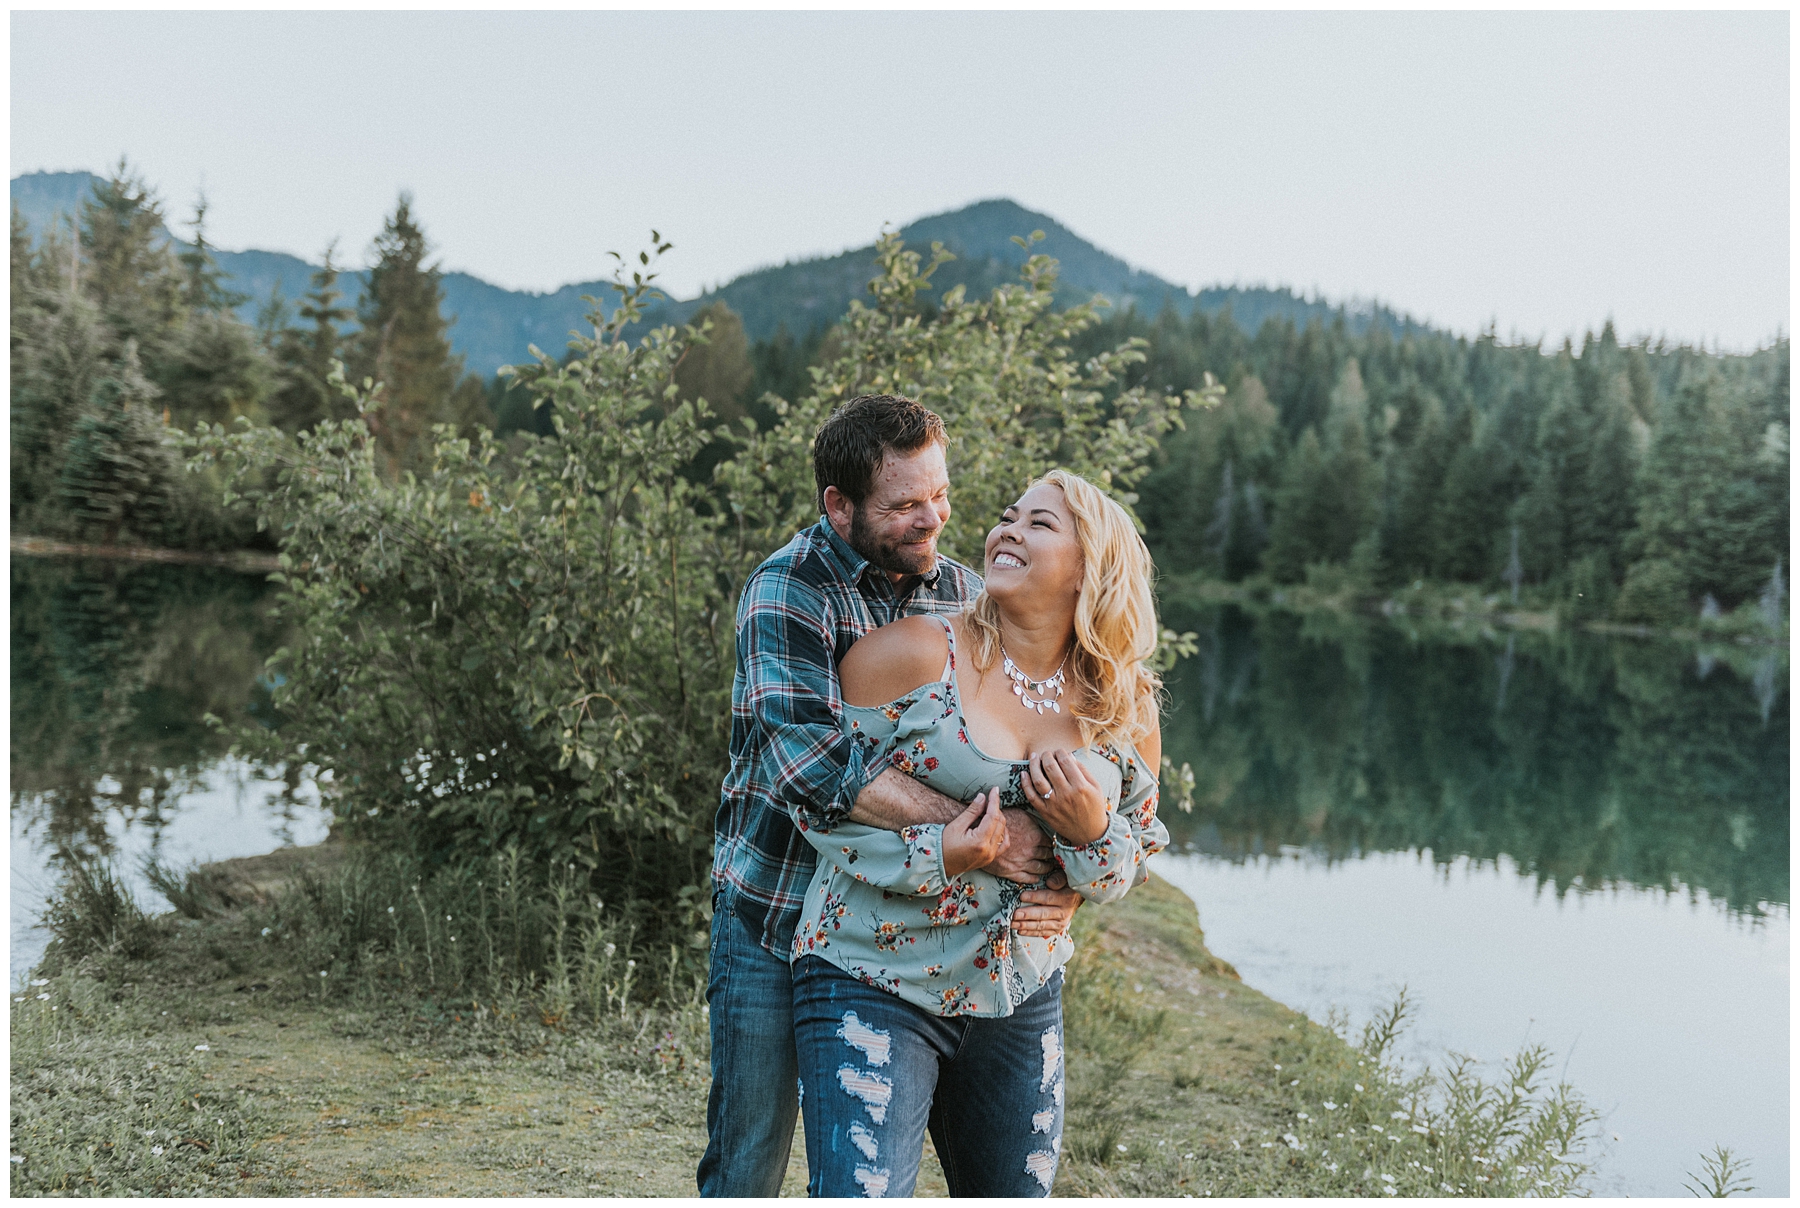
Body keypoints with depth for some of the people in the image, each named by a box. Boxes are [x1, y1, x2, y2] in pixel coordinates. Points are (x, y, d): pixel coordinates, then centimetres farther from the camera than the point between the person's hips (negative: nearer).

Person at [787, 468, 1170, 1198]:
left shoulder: (1126, 714, 2)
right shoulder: (912, 655, -10)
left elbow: (1125, 875, 11)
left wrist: (1092, 834, -12)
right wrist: (931, 858, -21)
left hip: (1021, 1001, 5)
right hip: (874, 990, -5)